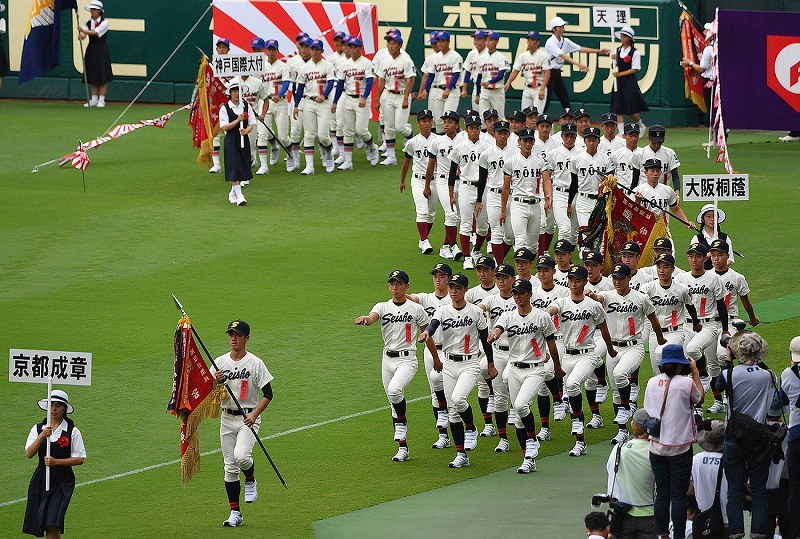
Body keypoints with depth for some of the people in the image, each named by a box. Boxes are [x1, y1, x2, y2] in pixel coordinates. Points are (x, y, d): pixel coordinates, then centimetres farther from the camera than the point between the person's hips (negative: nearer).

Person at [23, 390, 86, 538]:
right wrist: (42, 436, -20)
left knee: (52, 525, -16)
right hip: (41, 477, 4)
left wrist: (56, 461, -14)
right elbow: (29, 453, -6)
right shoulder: (38, 429, 5)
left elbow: (80, 459, -3)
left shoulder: (72, 431, -2)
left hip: (62, 480, -4)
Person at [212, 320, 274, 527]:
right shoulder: (220, 362, 7)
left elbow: (268, 394, -5)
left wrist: (254, 415, -17)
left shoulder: (255, 363, -4)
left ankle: (251, 481, 7)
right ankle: (235, 513, 9)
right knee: (230, 467, 3)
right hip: (227, 418, 4)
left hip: (248, 418, -4)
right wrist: (216, 382, -15)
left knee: (241, 455, -26)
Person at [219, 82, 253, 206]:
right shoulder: (225, 108, -4)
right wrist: (238, 120, -20)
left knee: (242, 167, 9)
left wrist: (246, 131, -16)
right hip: (231, 140, -4)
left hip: (244, 140, 4)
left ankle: (233, 194, 26)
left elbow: (251, 124, 5)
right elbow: (224, 127, -9)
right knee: (234, 168, -11)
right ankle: (239, 196, -16)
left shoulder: (246, 106, 6)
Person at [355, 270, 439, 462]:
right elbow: (372, 318, -16)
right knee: (394, 405, 7)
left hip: (407, 359, -4)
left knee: (395, 390, -32)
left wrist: (436, 359, 14)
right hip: (387, 360, 4)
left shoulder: (416, 309, 0)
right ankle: (403, 448, 15)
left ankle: (402, 423, -6)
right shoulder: (382, 307, 6)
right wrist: (364, 320, -41)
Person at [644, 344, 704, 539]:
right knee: (678, 494, 2)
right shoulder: (686, 383, -12)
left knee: (662, 493, 12)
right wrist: (695, 372, 14)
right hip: (680, 446, -4)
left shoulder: (652, 383, 0)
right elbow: (699, 399, 8)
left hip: (656, 446, 4)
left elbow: (648, 409, 9)